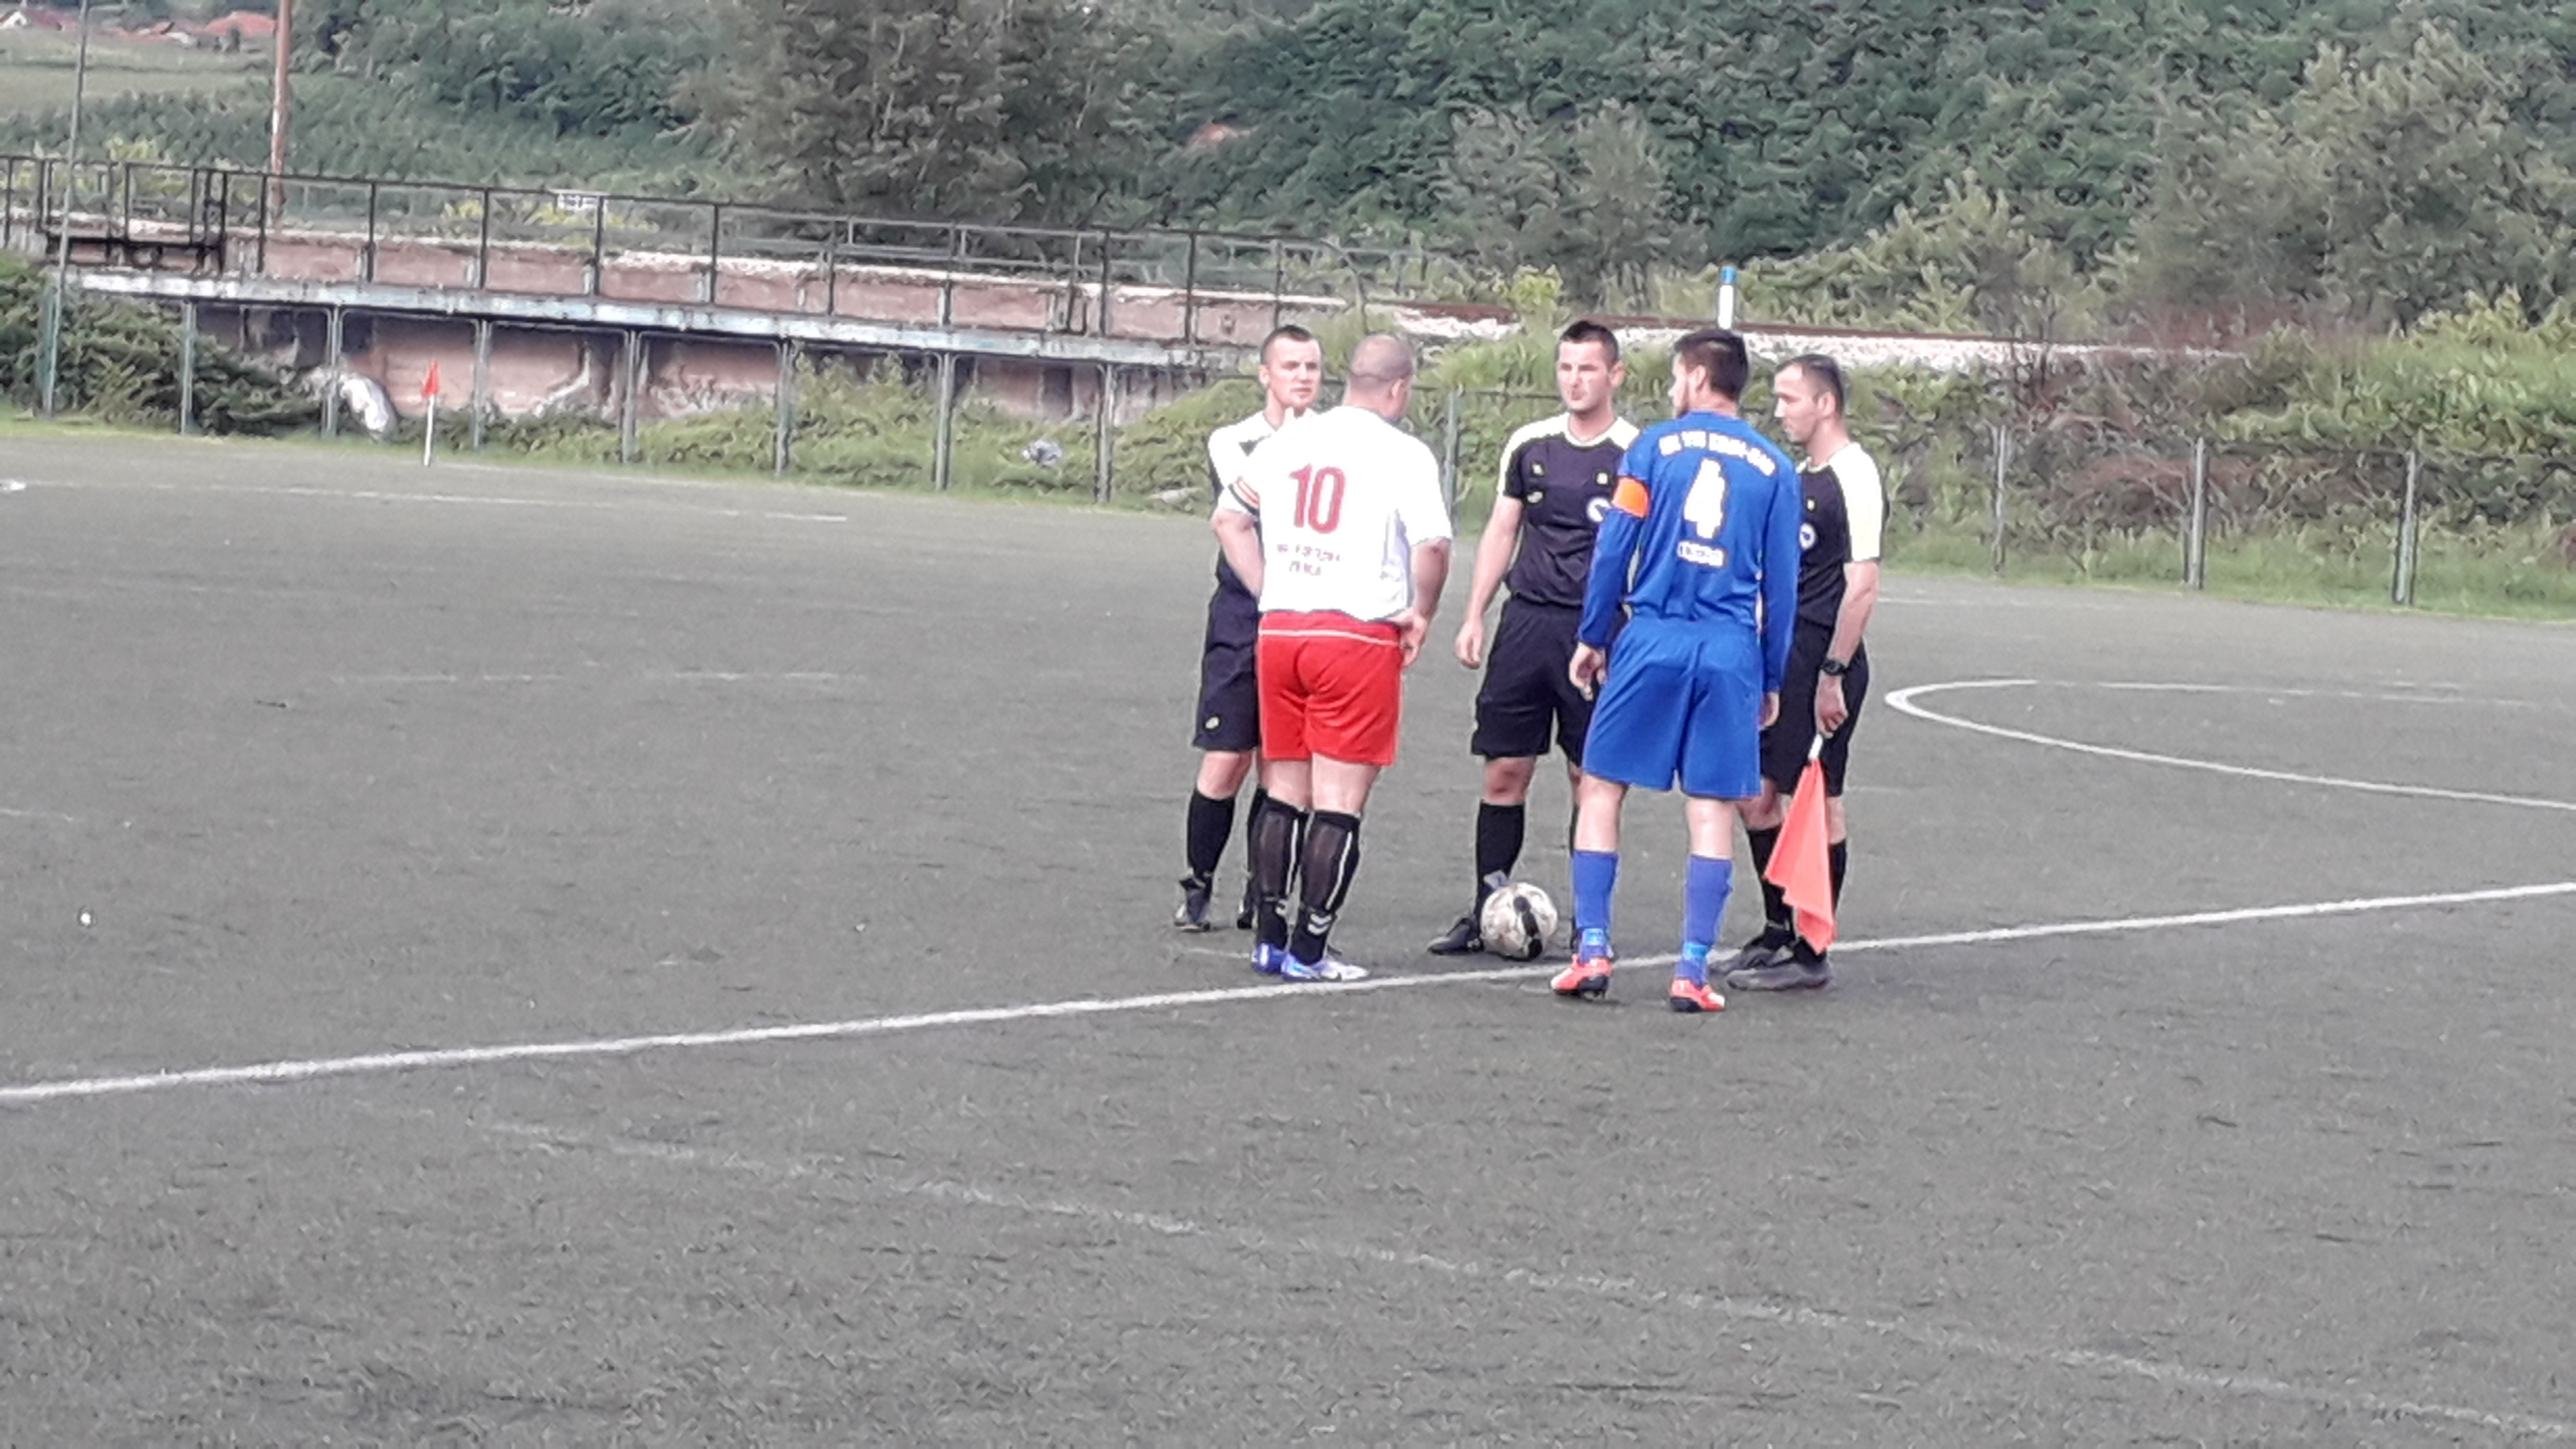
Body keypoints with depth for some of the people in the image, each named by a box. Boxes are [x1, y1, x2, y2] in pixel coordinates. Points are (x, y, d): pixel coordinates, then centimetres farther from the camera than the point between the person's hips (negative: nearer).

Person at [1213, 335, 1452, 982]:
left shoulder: (1286, 442, 11)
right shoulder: (1403, 454, -6)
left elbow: (1229, 520, 16)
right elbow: (1432, 545, -17)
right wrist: (1421, 613, -1)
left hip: (1279, 630, 6)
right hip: (1359, 634, -5)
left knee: (1284, 790, 15)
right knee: (1339, 801, 0)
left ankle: (1269, 938, 17)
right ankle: (1307, 949, 0)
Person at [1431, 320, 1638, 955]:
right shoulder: (1530, 444, 10)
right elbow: (1501, 532, 14)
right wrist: (1474, 616, 9)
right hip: (1526, 618, 4)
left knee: (1591, 777, 1)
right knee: (1504, 771, 3)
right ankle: (1485, 912, 10)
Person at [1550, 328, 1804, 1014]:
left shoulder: (1654, 446, 2)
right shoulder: (1774, 467, 8)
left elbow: (1615, 548, 0)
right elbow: (1781, 582, 8)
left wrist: (1591, 636, 10)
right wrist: (1772, 679, 15)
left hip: (1653, 641, -2)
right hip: (1731, 651, 2)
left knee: (1600, 788, 9)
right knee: (1712, 809, 4)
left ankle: (1592, 950, 3)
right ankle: (1692, 971, 1)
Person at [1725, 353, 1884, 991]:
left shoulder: (1854, 478, -14)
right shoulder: (1802, 476, 15)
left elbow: (1862, 586, -19)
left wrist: (1832, 674, -21)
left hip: (1822, 660, -9)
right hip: (1780, 655, 9)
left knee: (1820, 800, -3)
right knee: (1756, 792, 12)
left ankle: (1811, 954, 3)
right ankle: (1778, 931, 23)